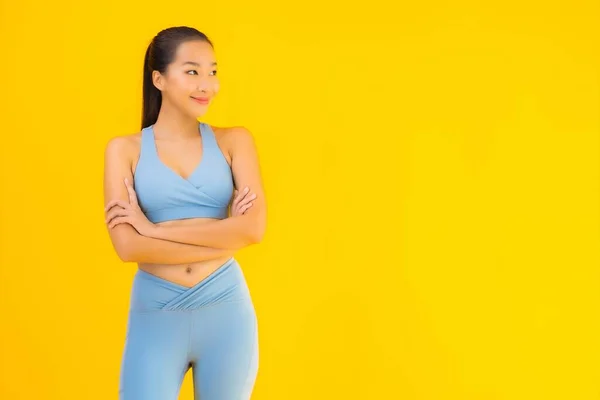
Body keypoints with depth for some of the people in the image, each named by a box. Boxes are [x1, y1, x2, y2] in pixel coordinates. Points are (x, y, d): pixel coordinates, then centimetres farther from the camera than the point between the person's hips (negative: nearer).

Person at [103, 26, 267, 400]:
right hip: (156, 313, -1)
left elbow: (254, 228, -12)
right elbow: (127, 246, -11)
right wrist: (223, 235, -12)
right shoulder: (125, 149, 0)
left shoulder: (234, 140, 1)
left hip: (226, 308, 1)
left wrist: (154, 229, -12)